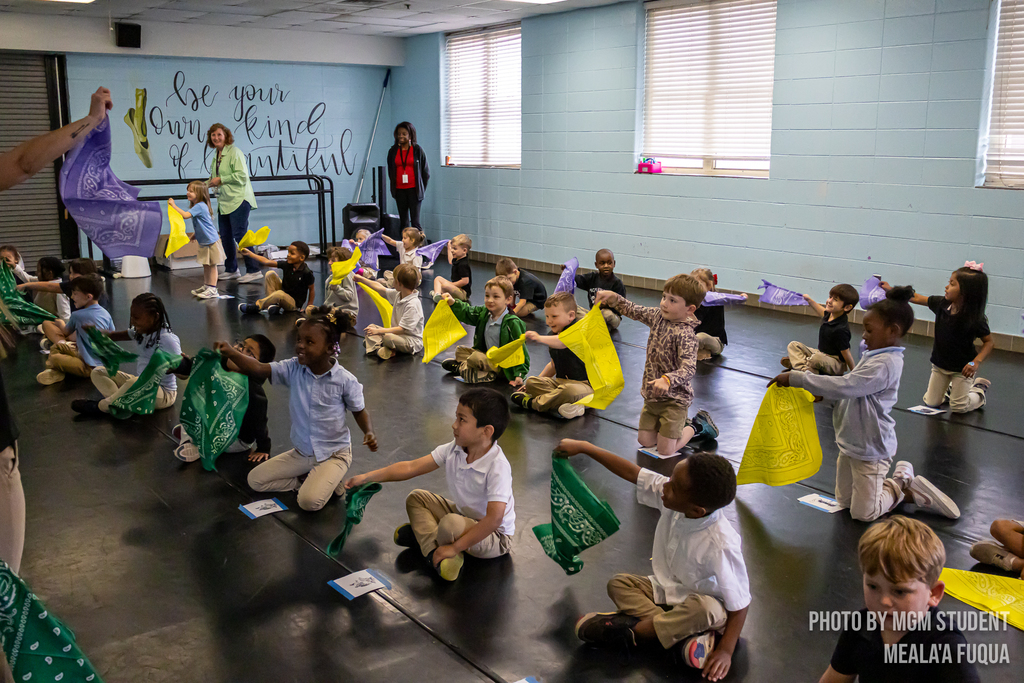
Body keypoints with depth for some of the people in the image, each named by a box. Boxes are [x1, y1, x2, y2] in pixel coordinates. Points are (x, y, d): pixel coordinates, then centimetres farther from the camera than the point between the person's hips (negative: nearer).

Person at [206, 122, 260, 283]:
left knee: (240, 235, -13)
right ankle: (231, 270, 23)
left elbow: (242, 176, -18)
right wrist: (208, 183, 12)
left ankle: (254, 270, -10)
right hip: (224, 202, 9)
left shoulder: (234, 152, -10)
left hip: (238, 200, -9)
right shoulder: (216, 155, 17)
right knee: (225, 237, 12)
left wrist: (221, 180, -15)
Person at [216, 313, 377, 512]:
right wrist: (231, 352, -39)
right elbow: (258, 369, -22)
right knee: (255, 480, 1)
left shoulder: (345, 380, -18)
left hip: (333, 454, -5)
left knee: (309, 501, -26)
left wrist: (369, 432, -24)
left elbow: (359, 411, -4)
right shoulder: (293, 369, -10)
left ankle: (330, 482, 6)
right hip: (301, 452, 5)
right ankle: (310, 480, 9)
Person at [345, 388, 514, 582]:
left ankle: (421, 533, -3)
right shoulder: (454, 449, -10)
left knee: (451, 524, -36)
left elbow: (494, 518, -38)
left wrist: (455, 547, -35)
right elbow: (411, 467, -7)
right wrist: (367, 477, -11)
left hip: (494, 536, -8)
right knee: (416, 498, 6)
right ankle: (434, 551, -14)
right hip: (464, 515, 8)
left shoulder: (497, 467, -32)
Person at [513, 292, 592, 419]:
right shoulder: (554, 336, 14)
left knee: (570, 391, -41)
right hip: (560, 381, 8)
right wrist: (540, 379, 17)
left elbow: (564, 342, -39)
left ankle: (532, 403, -21)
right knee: (531, 382, -10)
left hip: (584, 384, -8)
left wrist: (540, 338, -53)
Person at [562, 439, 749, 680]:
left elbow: (740, 604, -25)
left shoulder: (721, 545, -34)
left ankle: (630, 631, -19)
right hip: (666, 588, 7)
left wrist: (725, 651, -27)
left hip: (702, 602, -6)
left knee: (705, 608, -38)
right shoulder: (672, 494, -21)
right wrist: (583, 447, -9)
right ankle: (685, 636, -20)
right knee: (618, 584, -8)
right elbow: (631, 472, -11)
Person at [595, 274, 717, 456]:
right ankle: (682, 423, 33)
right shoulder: (657, 316, -3)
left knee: (665, 451, -2)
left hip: (674, 399, -7)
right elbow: (633, 311, 10)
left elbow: (688, 368, -35)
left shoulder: (685, 334, -26)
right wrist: (613, 298, -7)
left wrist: (667, 380, -52)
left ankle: (697, 426, 22)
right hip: (652, 395, 7)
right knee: (645, 441, 13)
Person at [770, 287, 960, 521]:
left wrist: (797, 378, -32)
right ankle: (900, 479, 28)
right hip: (852, 443, 9)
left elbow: (844, 386, -33)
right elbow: (850, 389, 12)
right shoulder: (873, 356, 6)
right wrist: (821, 392, -6)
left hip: (870, 448, -9)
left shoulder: (885, 364, -25)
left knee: (863, 513, 3)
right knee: (844, 501, 20)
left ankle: (905, 487, 20)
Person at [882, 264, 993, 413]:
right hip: (940, 364, 5)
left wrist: (976, 362, -28)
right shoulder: (941, 304, -12)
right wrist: (891, 289, -2)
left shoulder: (975, 320, -25)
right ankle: (952, 387, 38)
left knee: (958, 407, 3)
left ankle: (980, 389, 30)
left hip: (961, 368, -5)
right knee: (930, 403, 10)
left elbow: (989, 342, -16)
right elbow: (917, 298, -1)